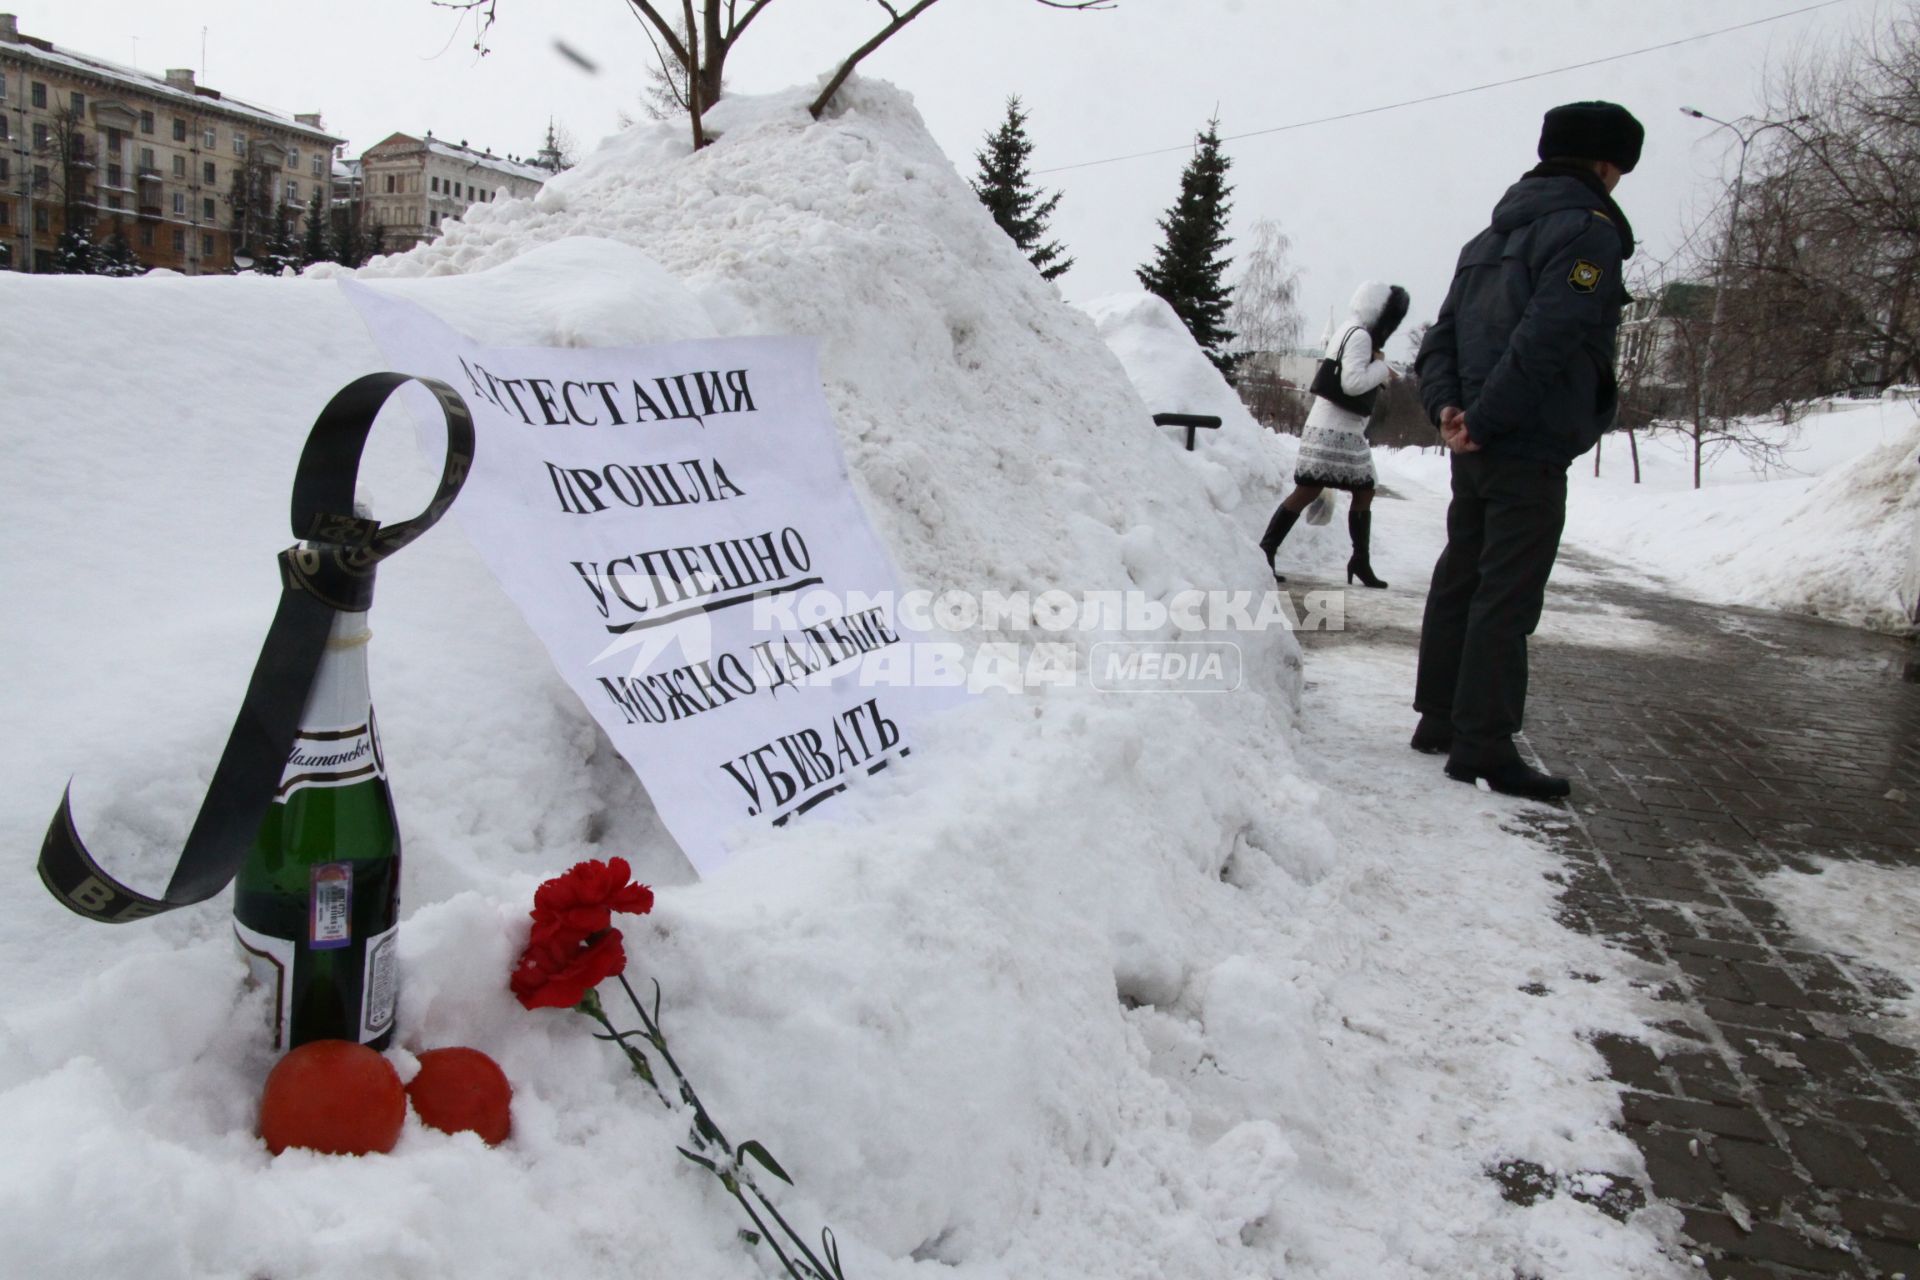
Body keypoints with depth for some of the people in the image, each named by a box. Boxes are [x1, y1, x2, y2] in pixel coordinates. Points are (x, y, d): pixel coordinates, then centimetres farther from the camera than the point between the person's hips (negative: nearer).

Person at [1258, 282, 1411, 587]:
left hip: (1347, 430, 10)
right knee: (1308, 490, -12)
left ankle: (1361, 561, 17)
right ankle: (1265, 552, -11)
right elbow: (1352, 382, -23)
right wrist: (1381, 367, -9)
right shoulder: (1360, 336, -13)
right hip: (1333, 429, -10)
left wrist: (1379, 372, 7)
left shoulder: (1351, 333, 16)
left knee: (1364, 492, 12)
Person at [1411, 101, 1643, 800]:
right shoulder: (1587, 230, -9)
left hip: (1478, 449, 9)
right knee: (1507, 598, -6)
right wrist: (1483, 420, -18)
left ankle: (1440, 719, 24)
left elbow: (1440, 338, 12)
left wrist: (1447, 407, -2)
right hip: (1530, 450, -8)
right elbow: (1545, 340, -22)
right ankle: (1483, 746, -2)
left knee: (1459, 580, 14)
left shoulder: (1489, 238, 18)